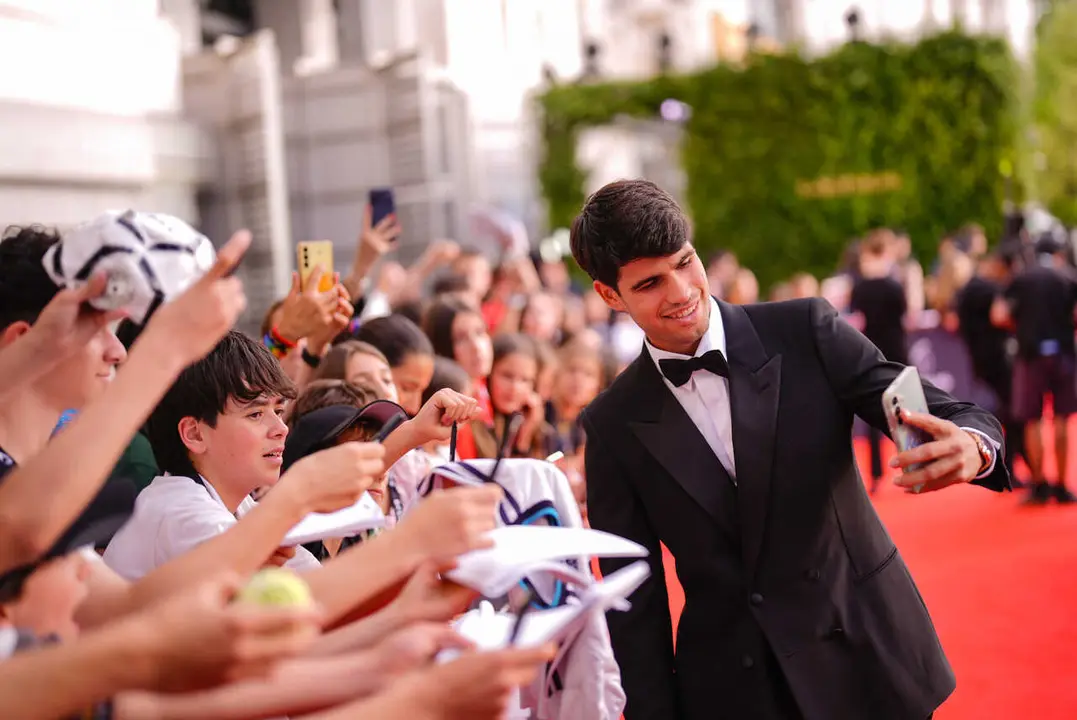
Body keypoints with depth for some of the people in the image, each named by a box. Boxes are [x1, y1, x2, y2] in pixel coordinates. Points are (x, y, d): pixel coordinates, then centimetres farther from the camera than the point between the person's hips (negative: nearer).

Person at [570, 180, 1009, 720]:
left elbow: (946, 416, -12)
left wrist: (971, 448, -34)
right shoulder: (614, 426, -4)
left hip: (868, 657, 0)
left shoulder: (804, 332, -7)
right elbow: (635, 600, 0)